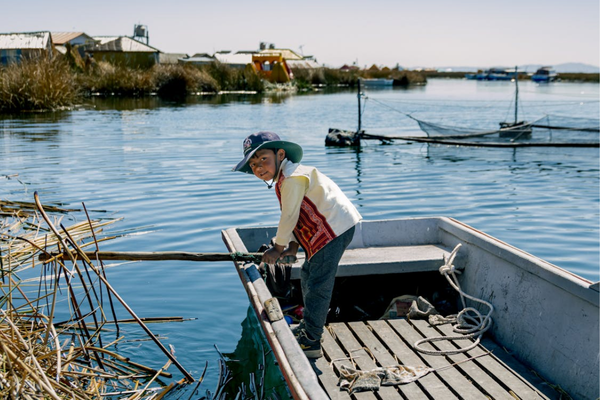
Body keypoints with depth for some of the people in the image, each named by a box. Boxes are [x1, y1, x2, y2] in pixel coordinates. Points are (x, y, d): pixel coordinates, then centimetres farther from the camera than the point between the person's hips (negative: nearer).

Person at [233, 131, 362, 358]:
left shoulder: (293, 178, -18)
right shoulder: (283, 180, 15)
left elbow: (289, 217, -15)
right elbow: (297, 216, 17)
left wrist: (278, 248, -3)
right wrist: (293, 245, 6)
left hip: (335, 228, -11)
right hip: (325, 231, 11)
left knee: (317, 284, -8)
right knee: (308, 275, 21)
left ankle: (311, 343, -1)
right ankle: (307, 327, 37)